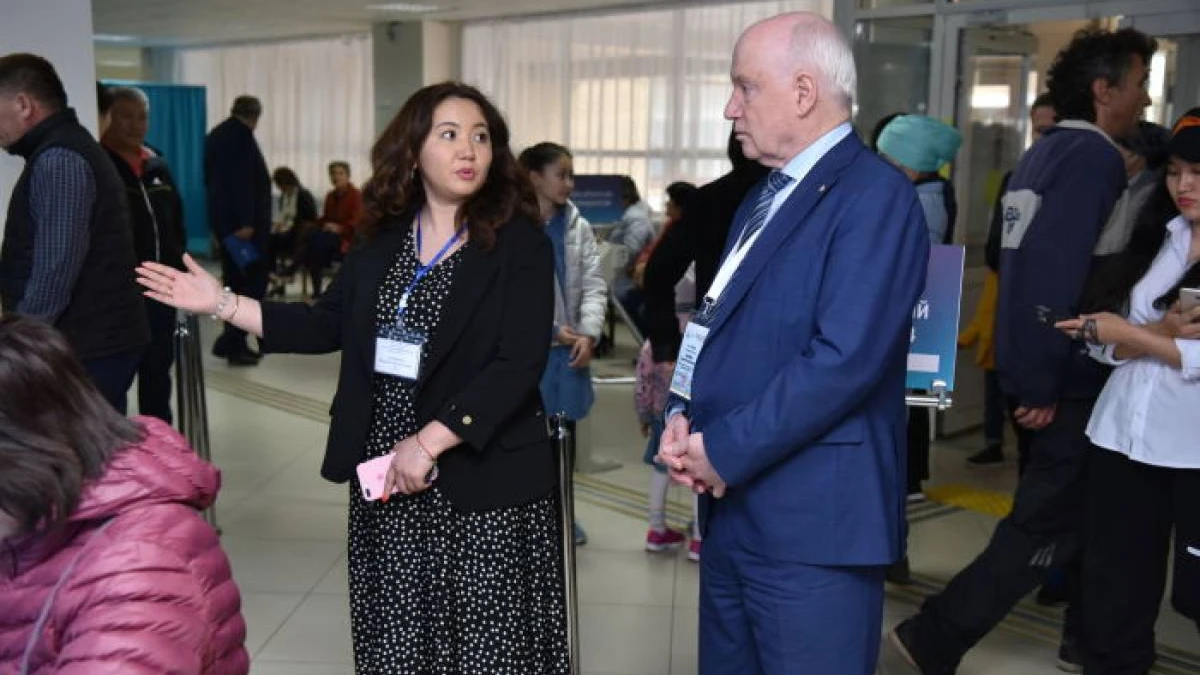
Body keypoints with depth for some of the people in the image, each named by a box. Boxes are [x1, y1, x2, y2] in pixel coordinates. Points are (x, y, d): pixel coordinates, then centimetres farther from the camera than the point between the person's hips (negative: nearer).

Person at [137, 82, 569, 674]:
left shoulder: (521, 245, -8)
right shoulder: (383, 241, 7)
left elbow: (518, 365, -16)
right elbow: (326, 325, 13)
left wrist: (428, 443, -20)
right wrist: (222, 303, 7)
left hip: (483, 481, -4)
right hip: (384, 475, 5)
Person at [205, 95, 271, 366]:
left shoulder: (216, 134, 17)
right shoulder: (241, 135, -11)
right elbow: (244, 180, -20)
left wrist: (219, 222, 22)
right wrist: (246, 221, -22)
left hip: (222, 218, 9)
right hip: (243, 220, -9)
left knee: (234, 280, 13)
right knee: (254, 281, -6)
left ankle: (234, 343, 16)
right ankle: (232, 343, -10)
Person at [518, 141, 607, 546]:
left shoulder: (579, 227, 4)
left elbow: (593, 285, 2)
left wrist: (588, 333, -12)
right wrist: (552, 330, -13)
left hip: (570, 347, 5)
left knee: (565, 432, 14)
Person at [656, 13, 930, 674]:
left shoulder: (875, 194, -14)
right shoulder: (762, 198, 16)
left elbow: (844, 359, -23)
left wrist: (724, 450, -16)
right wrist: (684, 416, 0)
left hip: (812, 520, -9)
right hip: (732, 509, 9)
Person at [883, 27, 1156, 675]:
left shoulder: (1045, 152, 14)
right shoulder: (1094, 157, -15)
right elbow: (1055, 274, -25)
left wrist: (1035, 370, 19)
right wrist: (1042, 384, -22)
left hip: (1049, 370, 10)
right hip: (1069, 377, -10)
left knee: (1080, 506, 20)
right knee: (1045, 525, -3)